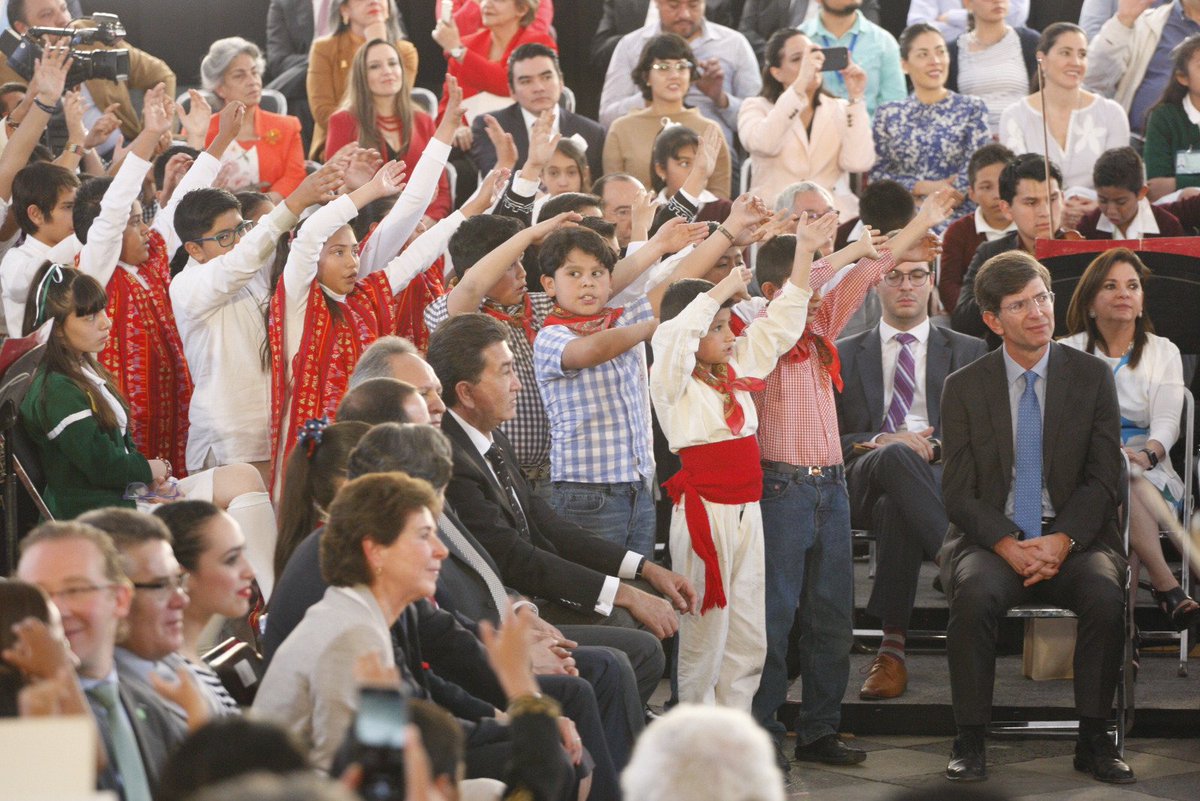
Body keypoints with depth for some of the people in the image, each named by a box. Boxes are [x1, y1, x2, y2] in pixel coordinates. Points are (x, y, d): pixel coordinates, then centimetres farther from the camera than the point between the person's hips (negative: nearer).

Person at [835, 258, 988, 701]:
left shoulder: (969, 352, 22)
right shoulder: (844, 355, 23)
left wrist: (936, 445, -10)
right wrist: (878, 443, -8)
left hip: (944, 475, 0)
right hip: (863, 481, 0)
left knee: (895, 508, -40)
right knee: (893, 458, -40)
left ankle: (893, 648, -42)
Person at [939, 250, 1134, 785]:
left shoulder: (1092, 377, 5)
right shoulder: (963, 388, 3)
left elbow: (1103, 479, 1)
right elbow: (959, 493, -1)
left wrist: (1062, 541, -16)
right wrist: (1009, 546, -18)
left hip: (1074, 536, 1)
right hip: (992, 536, 0)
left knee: (1105, 594, -31)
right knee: (975, 595, -33)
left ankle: (1093, 740, -17)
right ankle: (970, 741, -21)